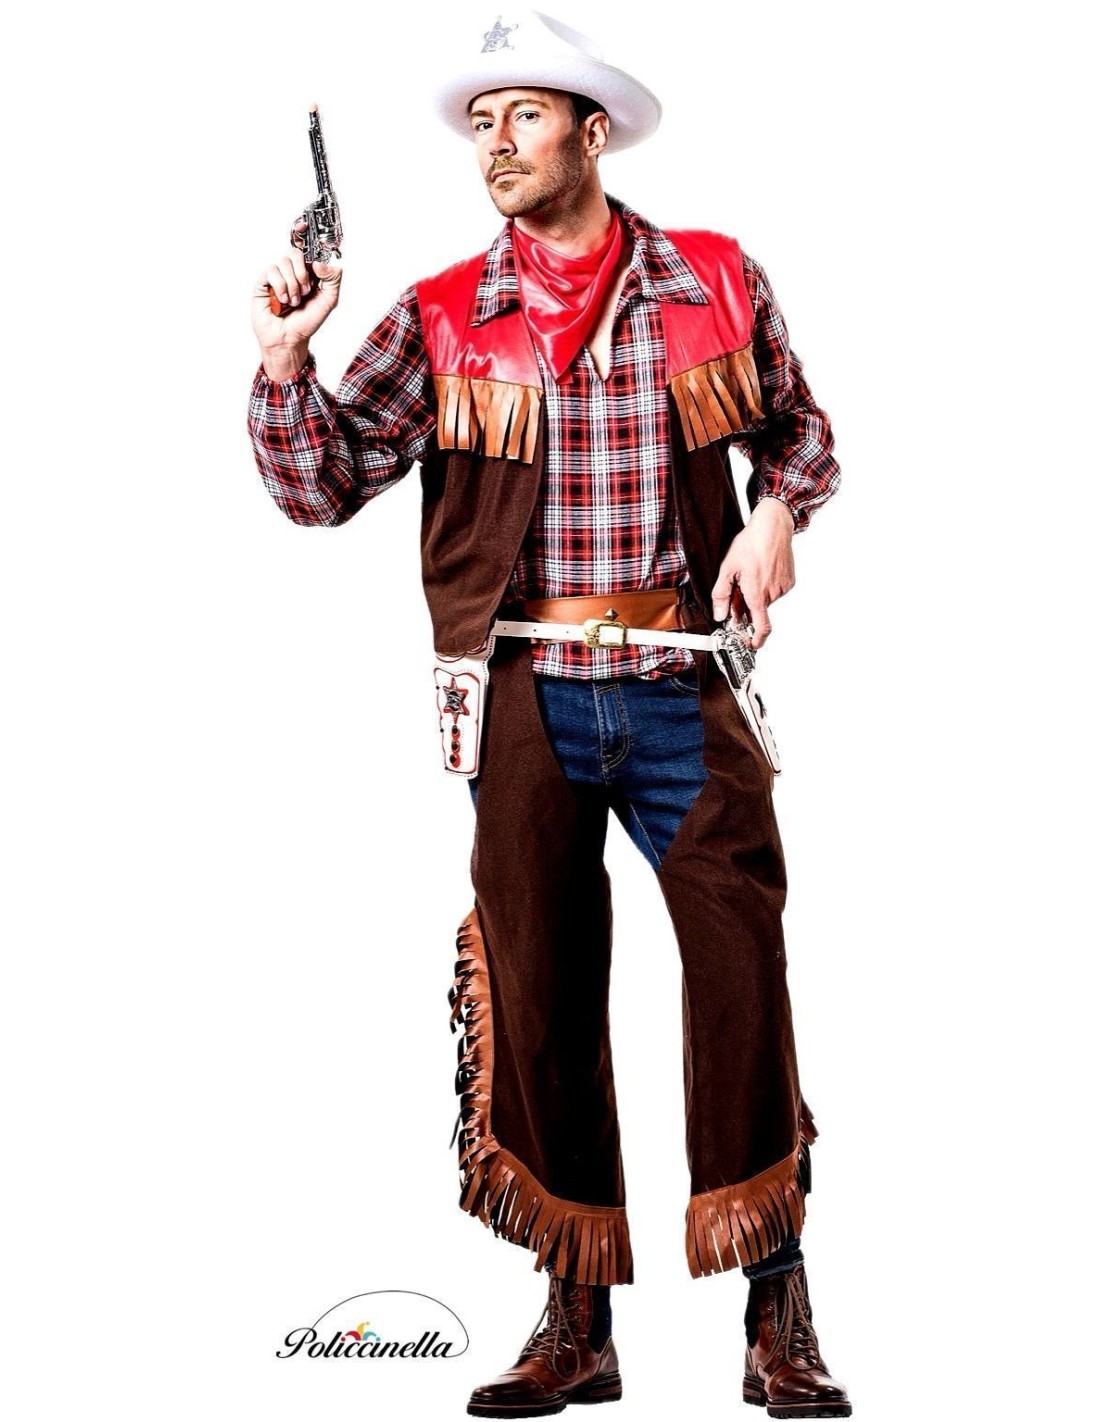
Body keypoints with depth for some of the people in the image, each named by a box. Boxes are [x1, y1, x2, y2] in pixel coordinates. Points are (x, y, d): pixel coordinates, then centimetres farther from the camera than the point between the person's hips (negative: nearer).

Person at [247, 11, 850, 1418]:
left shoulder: (717, 285, 5)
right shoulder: (440, 321, 5)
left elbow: (800, 427, 19)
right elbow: (321, 483, 3)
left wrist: (777, 512, 0)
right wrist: (283, 361, -12)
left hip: (682, 687, -1)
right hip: (524, 703, 1)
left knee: (744, 984, -6)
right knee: (540, 998, 5)